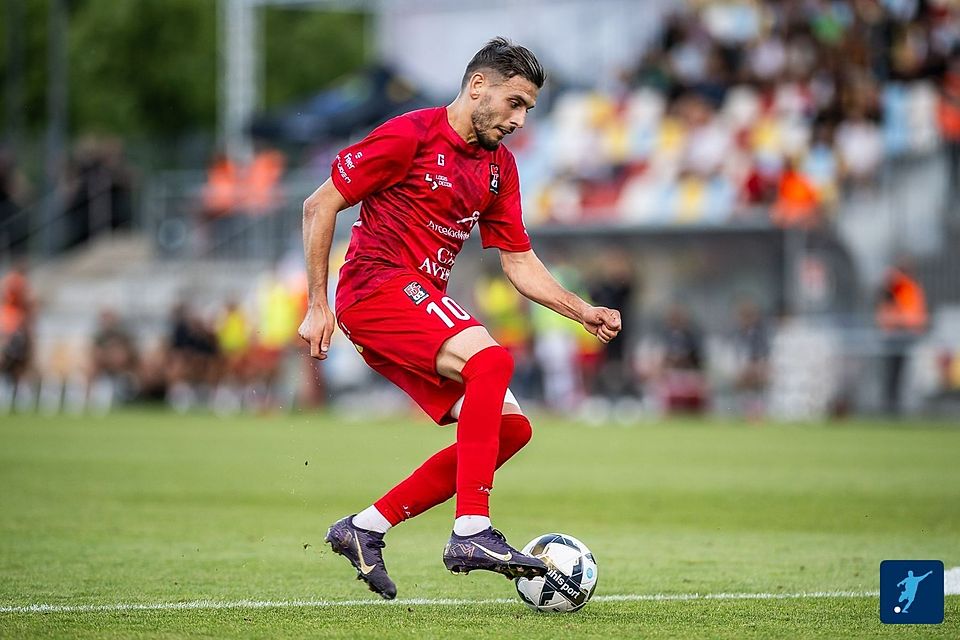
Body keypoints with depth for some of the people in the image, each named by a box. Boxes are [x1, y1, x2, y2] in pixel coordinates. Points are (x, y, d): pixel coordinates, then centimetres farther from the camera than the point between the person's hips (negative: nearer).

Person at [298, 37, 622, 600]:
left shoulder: (499, 166, 15)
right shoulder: (410, 135, -9)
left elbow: (519, 261, 19)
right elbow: (320, 206, -7)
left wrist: (584, 313, 4)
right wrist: (318, 306, -10)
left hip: (422, 308, 9)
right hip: (376, 285, -9)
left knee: (510, 426, -1)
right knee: (491, 359, -30)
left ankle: (366, 528, 3)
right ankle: (472, 532, -36)